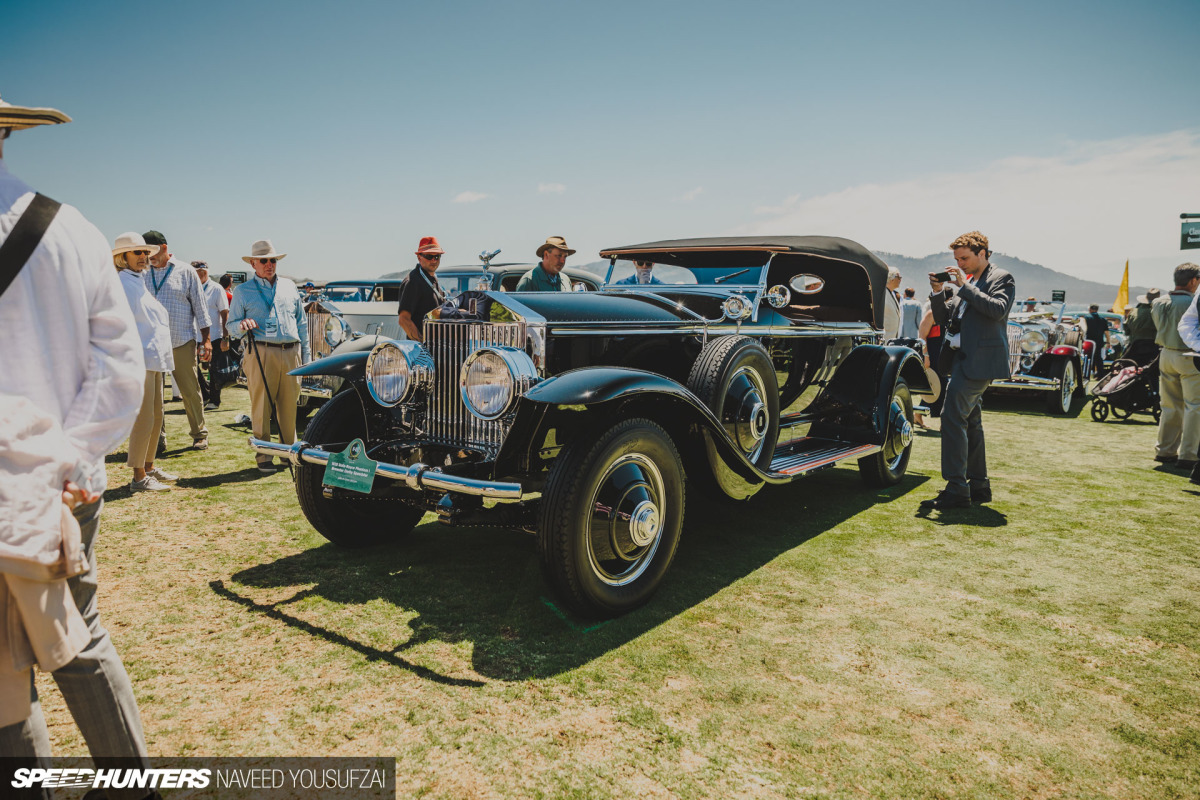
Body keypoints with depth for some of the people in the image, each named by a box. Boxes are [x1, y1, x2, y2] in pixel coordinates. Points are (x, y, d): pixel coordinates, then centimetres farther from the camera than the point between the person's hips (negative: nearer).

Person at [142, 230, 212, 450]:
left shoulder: (185, 272, 4)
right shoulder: (144, 275, 12)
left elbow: (199, 305, 4)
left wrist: (205, 339, -1)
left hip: (182, 342, -3)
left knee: (190, 390, 3)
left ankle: (199, 433, 15)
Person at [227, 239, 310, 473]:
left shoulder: (289, 287, 19)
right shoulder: (242, 291, 10)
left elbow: (302, 323, 21)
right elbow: (231, 325, 10)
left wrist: (305, 356, 16)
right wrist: (242, 326, -14)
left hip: (291, 353, 3)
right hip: (261, 354, -3)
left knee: (290, 406, 5)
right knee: (261, 407, -3)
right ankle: (263, 456, 5)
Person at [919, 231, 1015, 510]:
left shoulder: (1001, 278, -2)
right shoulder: (964, 282, 19)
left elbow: (999, 309, -20)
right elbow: (942, 318, 17)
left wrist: (965, 285, -19)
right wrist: (938, 293, 1)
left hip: (979, 360, -9)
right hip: (961, 357, 9)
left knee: (953, 416, -16)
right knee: (969, 422, 13)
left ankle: (956, 489, -14)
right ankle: (979, 486, 23)